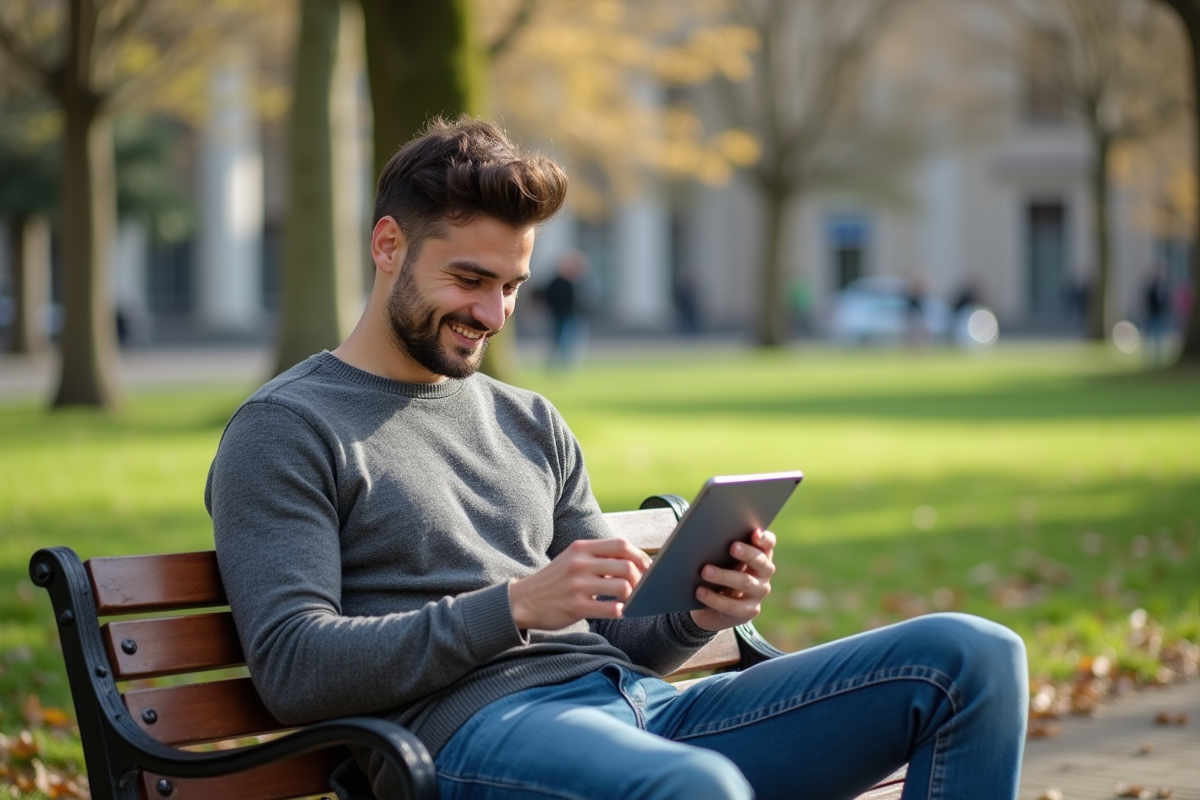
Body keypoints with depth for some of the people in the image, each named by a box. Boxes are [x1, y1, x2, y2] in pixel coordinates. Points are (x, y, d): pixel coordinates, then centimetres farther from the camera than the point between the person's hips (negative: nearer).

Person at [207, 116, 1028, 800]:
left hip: (635, 707, 7)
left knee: (973, 657, -7)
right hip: (469, 730, -7)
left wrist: (698, 615, 1)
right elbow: (292, 667, -7)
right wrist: (515, 606, -16)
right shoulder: (285, 430, 5)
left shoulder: (531, 424, 26)